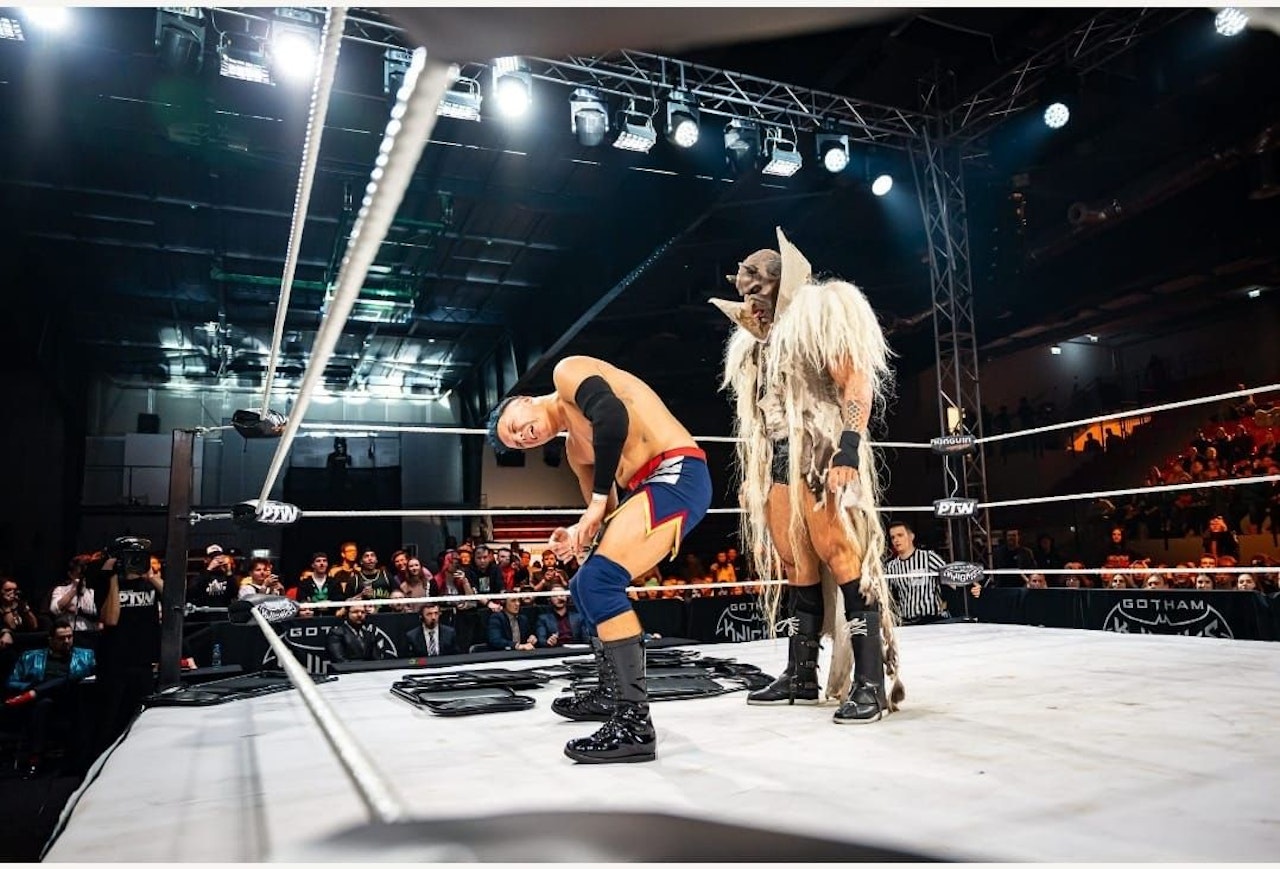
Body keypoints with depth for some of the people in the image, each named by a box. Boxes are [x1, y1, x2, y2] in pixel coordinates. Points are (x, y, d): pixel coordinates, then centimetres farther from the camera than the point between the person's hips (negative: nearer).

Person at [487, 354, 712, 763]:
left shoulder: (567, 373, 0)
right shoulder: (574, 449, 23)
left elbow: (613, 416, -19)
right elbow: (605, 510, 23)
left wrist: (598, 499, -14)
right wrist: (577, 534, 1)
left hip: (678, 473, -10)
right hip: (651, 487, 10)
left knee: (600, 581, -20)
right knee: (587, 587, 19)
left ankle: (634, 724, -17)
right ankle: (612, 694, 32)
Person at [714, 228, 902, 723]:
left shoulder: (821, 309, 2)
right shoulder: (757, 341, 24)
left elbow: (856, 380, -10)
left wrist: (849, 449, -22)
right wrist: (752, 476, 19)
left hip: (819, 448, -7)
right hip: (778, 457, 7)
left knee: (839, 553, -14)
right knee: (796, 564, 6)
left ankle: (871, 681, -12)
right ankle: (801, 677, 11)